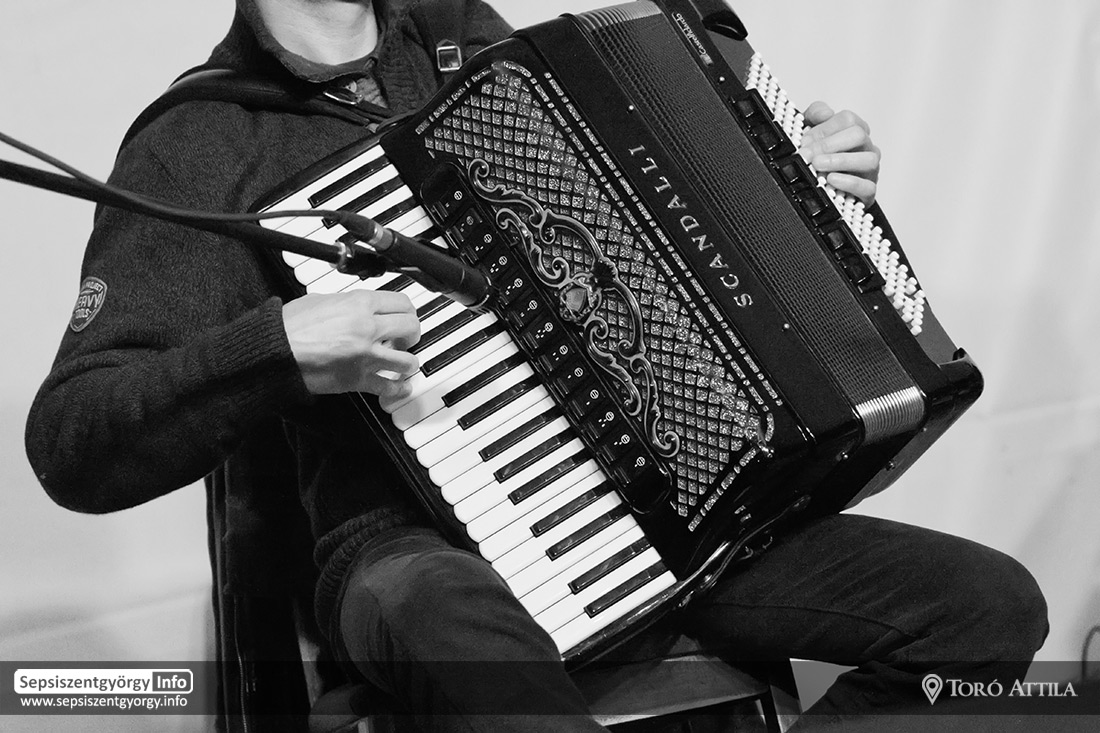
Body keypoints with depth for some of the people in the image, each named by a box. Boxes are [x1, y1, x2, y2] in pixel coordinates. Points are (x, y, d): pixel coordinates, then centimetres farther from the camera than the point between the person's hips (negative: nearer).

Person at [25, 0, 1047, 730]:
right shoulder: (197, 145, -4)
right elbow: (72, 448, -11)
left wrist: (803, 177, 12)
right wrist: (276, 350, -26)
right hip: (419, 547, -6)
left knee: (993, 606, -6)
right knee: (459, 629, -43)